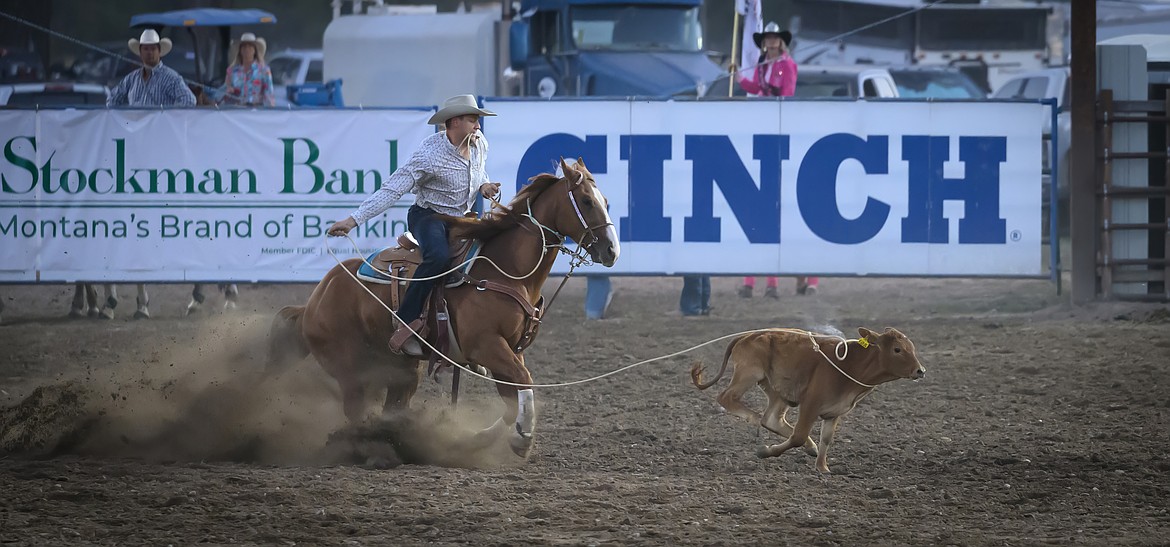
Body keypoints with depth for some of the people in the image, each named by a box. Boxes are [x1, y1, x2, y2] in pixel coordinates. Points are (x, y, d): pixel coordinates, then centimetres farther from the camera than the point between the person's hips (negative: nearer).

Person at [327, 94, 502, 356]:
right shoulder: (430, 155, -24)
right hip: (428, 216, -8)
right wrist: (353, 220, -31)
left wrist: (484, 185, -5)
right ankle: (406, 325, -33)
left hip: (461, 219, 8)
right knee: (438, 256, -37)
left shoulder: (480, 144, -2)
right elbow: (391, 190, -25)